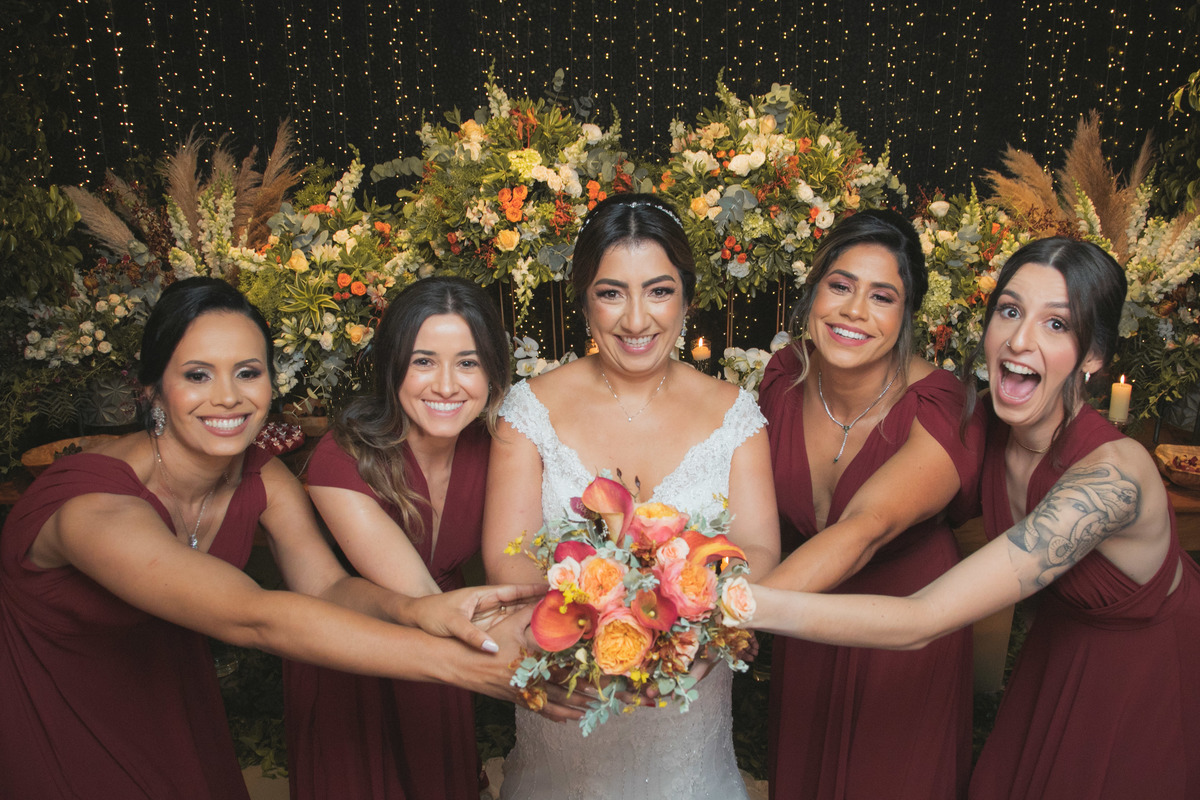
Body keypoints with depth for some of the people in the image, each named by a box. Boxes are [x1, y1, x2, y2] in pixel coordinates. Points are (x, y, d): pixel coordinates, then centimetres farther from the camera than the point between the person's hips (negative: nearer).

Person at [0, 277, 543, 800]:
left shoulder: (262, 478, -14)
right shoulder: (90, 505, -36)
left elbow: (325, 585, -24)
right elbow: (253, 618, -47)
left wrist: (412, 609, -48)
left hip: (169, 693, 5)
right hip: (59, 724, -4)